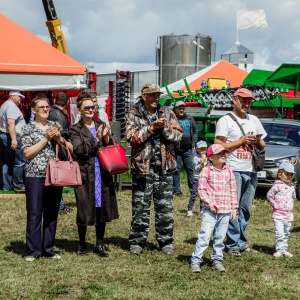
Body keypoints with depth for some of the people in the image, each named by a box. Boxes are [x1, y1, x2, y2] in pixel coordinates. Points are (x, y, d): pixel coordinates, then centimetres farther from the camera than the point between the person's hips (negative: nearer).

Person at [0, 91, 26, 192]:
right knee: (20, 162, -7)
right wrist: (14, 139, -27)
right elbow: (11, 123, -23)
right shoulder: (11, 106, -12)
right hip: (11, 137, -11)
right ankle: (18, 185, -4)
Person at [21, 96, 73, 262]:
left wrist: (60, 139, -8)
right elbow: (27, 153, -9)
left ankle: (48, 249, 16)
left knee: (52, 214, 8)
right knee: (34, 214, -1)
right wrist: (46, 138, -12)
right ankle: (33, 250, 6)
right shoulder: (28, 128, 1)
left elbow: (71, 148, 11)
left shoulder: (55, 126, 13)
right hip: (35, 177, -4)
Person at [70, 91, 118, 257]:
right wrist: (96, 139, -17)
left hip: (102, 173, 4)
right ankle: (82, 243, 19)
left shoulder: (102, 125, 11)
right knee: (84, 209, 3)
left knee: (102, 208, 8)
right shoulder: (75, 129, 0)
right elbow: (79, 150, -13)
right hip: (85, 174, -4)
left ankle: (100, 244, 19)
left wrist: (106, 137, -10)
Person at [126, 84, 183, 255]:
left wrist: (165, 128, -16)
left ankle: (166, 241, 14)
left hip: (165, 166, 2)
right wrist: (151, 128, -18)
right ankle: (137, 241, 11)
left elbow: (178, 136, 1)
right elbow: (132, 138, -11)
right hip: (143, 166, -2)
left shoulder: (167, 113, 8)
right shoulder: (134, 115, 1)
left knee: (165, 206, 6)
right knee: (141, 206, 3)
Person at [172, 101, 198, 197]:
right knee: (176, 170, 2)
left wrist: (193, 144, 9)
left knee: (191, 170, 5)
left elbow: (195, 131, 18)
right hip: (176, 150, -4)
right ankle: (177, 190, 9)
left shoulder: (190, 119, 13)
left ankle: (193, 190, 11)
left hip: (188, 149, 4)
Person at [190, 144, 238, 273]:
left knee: (220, 237, 10)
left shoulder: (228, 172, 9)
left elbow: (233, 191, 12)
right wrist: (210, 203, -15)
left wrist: (234, 208, 9)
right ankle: (195, 260, -5)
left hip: (225, 211, 4)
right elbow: (202, 189, -6)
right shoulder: (206, 171, -4)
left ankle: (217, 260, 23)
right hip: (210, 210, -4)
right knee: (204, 235, -10)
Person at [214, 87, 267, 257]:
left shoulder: (254, 120, 17)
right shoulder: (226, 121, -1)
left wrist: (258, 142, -1)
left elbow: (262, 146, 22)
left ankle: (241, 243, 15)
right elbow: (219, 146, -8)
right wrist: (241, 141, -12)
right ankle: (233, 245, -4)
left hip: (251, 171, 6)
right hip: (233, 171, -6)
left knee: (245, 209, 9)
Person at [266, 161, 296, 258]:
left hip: (289, 215, 6)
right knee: (279, 233, -13)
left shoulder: (291, 188, 11)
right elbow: (269, 195, -6)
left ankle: (284, 249, 19)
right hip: (278, 214, -6)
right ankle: (279, 250, -10)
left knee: (286, 234, 11)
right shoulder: (277, 186, -8)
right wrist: (274, 204, -8)